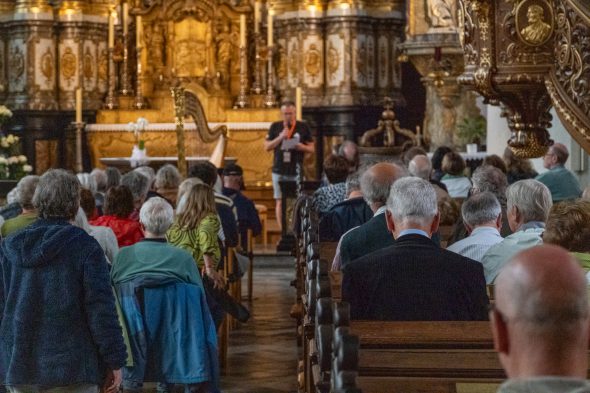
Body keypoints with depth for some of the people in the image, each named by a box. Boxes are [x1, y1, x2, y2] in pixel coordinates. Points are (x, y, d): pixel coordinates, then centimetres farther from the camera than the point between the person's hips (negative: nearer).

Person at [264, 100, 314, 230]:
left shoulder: (303, 127, 5)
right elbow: (267, 147, 5)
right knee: (280, 201, 0)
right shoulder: (275, 127, 7)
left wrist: (302, 146, -14)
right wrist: (280, 138, -9)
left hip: (297, 172, -1)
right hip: (279, 171, 1)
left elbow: (311, 148, 8)